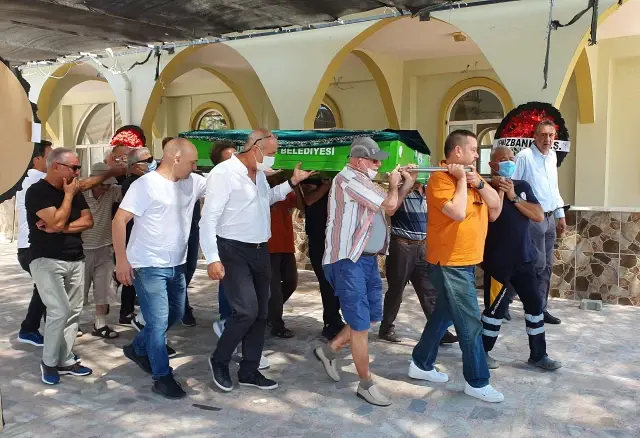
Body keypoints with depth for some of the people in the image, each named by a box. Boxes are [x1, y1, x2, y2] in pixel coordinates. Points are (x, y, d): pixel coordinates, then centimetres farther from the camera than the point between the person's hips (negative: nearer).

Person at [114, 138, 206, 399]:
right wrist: (121, 260, -20)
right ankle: (162, 377, 11)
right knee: (158, 322, -3)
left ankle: (137, 349, 41)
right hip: (149, 266, -8)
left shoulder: (193, 182, 5)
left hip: (176, 265, 8)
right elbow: (119, 220, -15)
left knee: (175, 315, 20)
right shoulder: (146, 184, -15)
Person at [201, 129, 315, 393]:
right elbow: (208, 218, -19)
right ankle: (219, 360, 9)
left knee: (260, 314, 10)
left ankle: (249, 371, 23)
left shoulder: (259, 174, 10)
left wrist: (292, 182, 20)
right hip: (233, 252, -8)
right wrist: (213, 259, -24)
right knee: (247, 311, -16)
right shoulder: (224, 173, -16)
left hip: (260, 251, 9)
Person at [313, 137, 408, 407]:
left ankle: (329, 351, 31)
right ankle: (366, 385, 11)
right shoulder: (348, 178, -16)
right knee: (361, 325, -3)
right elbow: (389, 205, -17)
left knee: (372, 317, 15)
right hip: (349, 261, -10)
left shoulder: (362, 181, 17)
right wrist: (393, 185, 3)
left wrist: (406, 186, 12)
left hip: (368, 259, 10)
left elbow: (387, 208, 22)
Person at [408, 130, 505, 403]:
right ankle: (477, 382, 11)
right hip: (450, 264, -9)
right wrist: (462, 180, -18)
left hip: (466, 262, 9)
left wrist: (479, 183, -8)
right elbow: (458, 213, -29)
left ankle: (421, 364, 32)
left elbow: (496, 209, 5)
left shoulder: (472, 176, 12)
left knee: (444, 316, 18)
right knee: (470, 324, -3)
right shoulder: (440, 179, -16)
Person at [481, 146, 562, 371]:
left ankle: (538, 354, 21)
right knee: (495, 307, 0)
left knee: (535, 303, 8)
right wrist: (499, 189, -16)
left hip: (523, 257, 5)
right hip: (497, 260, -5)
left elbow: (539, 216, -2)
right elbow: (491, 216, -21)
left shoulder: (522, 186, 9)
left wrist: (513, 197, -10)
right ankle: (482, 351, 17)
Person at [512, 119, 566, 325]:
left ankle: (540, 308, 19)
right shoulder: (524, 156, -12)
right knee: (538, 264, -9)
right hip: (532, 218, -8)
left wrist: (561, 215, 19)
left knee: (547, 266, 9)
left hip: (550, 218, 8)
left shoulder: (552, 156, 12)